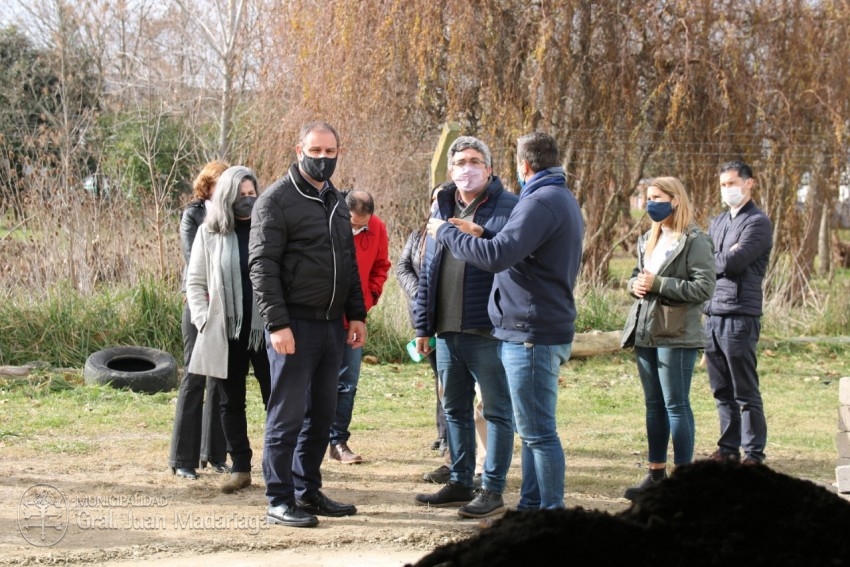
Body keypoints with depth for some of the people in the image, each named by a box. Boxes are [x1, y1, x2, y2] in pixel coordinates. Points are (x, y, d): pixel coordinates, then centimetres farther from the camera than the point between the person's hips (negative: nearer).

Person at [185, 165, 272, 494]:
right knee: (231, 403, 8)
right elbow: (195, 282, 8)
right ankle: (240, 468, 16)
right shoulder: (209, 233, 5)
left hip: (266, 331, -2)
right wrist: (203, 320, -3)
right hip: (225, 334, 2)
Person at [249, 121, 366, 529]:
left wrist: (356, 315, 13)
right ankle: (279, 501, 2)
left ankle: (308, 491, 22)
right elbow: (262, 266, -13)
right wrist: (277, 323, -19)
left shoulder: (337, 202, 16)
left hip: (332, 325, 7)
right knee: (288, 415, -4)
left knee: (322, 414, 12)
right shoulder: (277, 200, -8)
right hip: (295, 325, -7)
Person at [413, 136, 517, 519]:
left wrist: (479, 237, -23)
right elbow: (427, 270, 18)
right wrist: (423, 325, 15)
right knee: (454, 410, 14)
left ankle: (493, 490, 6)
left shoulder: (507, 207, -4)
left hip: (488, 331, -7)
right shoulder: (442, 209, 15)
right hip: (447, 330, 7)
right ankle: (460, 483, 25)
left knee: (497, 411, 1)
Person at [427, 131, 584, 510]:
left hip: (532, 333, -11)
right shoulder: (563, 200, 18)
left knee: (538, 431, -7)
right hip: (539, 332, 11)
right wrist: (477, 235, 15)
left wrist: (446, 233, -13)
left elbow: (497, 256, -26)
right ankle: (532, 504, 22)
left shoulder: (541, 202, -17)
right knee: (531, 428, 16)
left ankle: (553, 510, -4)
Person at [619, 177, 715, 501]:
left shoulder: (694, 240, -10)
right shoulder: (648, 239, 14)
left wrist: (658, 284, -19)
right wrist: (635, 284, -1)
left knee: (676, 405, -3)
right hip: (645, 333, 8)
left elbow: (704, 288, -16)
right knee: (654, 405, 12)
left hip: (676, 336, -8)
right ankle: (656, 473, 20)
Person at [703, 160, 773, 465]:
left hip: (740, 316, -7)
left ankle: (754, 453, 4)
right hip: (711, 314, 7)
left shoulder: (758, 222, -5)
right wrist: (723, 258, -6)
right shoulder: (717, 222, 20)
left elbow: (734, 262, -17)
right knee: (722, 391, 11)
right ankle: (728, 448, 19)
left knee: (745, 392, -2)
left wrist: (710, 260, 1)